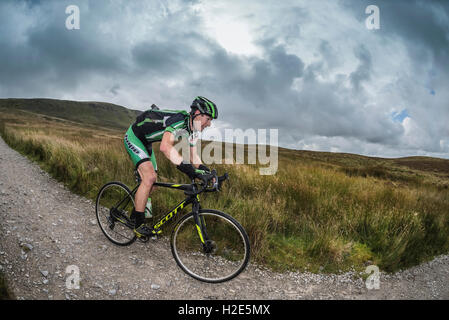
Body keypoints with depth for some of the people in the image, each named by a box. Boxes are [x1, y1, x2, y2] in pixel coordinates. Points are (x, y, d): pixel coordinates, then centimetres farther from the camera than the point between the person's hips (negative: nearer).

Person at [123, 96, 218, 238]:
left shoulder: (193, 129, -4)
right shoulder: (179, 120, -34)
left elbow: (194, 156, 2)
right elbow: (165, 147, -51)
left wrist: (207, 172, -13)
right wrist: (187, 168, -58)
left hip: (145, 142, 9)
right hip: (133, 137, -9)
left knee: (152, 182, 8)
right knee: (149, 177, -22)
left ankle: (134, 217, 27)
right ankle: (138, 225, -11)